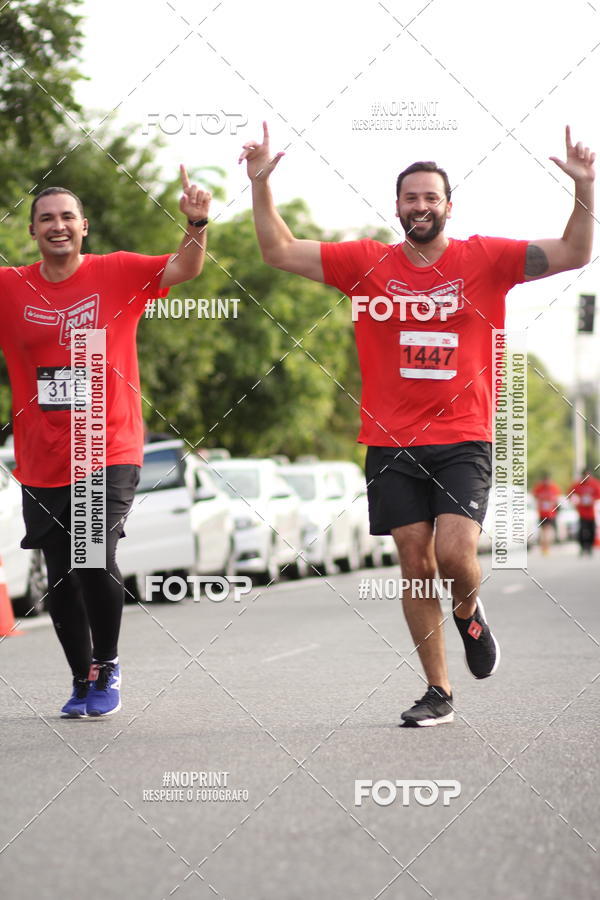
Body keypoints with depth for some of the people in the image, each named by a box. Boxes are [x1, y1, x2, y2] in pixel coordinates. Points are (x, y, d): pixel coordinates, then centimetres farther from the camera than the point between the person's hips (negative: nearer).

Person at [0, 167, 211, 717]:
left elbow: (185, 269, -8)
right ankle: (83, 680, 27)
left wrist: (197, 224, -27)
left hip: (109, 454, -3)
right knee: (60, 578, 8)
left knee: (96, 560, -17)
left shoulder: (117, 273, 0)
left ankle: (108, 667, 7)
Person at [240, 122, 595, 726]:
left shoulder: (484, 259, 2)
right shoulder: (366, 263, 5)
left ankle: (470, 616, 20)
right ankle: (438, 692, 14)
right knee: (415, 564, 2)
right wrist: (260, 183, -5)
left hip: (463, 439, -2)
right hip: (391, 444, 2)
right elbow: (279, 252, 5)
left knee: (455, 554, -16)